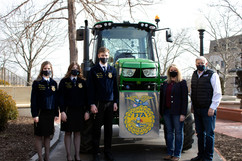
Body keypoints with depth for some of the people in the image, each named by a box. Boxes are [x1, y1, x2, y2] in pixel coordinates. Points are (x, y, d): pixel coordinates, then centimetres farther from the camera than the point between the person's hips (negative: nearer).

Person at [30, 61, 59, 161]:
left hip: (50, 112, 4)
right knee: (39, 136, 2)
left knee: (48, 136, 10)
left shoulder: (53, 83, 9)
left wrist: (56, 113, 6)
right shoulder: (37, 83, -2)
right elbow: (33, 99, -6)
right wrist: (35, 114, -13)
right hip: (40, 112, -4)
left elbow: (56, 99, 11)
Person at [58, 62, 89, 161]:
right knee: (68, 133, 5)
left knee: (77, 133, 8)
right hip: (68, 111, -2)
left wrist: (86, 111, 0)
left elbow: (86, 97, 7)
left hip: (80, 111, 2)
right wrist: (62, 111, -10)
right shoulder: (64, 81, 2)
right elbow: (61, 97, -2)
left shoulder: (82, 82, 8)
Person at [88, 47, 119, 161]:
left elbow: (115, 87, 12)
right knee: (97, 128, 2)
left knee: (109, 128, 8)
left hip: (110, 103, 3)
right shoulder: (94, 70, 1)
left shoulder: (112, 70, 11)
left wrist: (115, 102, 5)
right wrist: (92, 104, -10)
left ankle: (108, 152, 18)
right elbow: (91, 88, -3)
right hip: (98, 103, -3)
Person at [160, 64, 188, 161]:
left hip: (177, 112, -5)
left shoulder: (182, 83, -1)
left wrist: (183, 113, -14)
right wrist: (161, 112, 8)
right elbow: (162, 98, 13)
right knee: (169, 132, 9)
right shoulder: (165, 84, 13)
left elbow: (185, 99, -7)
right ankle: (170, 153, 17)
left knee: (178, 133, 2)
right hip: (167, 111, 5)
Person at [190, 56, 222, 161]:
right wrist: (192, 105, 15)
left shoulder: (212, 75, -4)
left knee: (209, 134, -1)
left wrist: (212, 107, -13)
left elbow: (217, 93, -8)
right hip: (197, 109, 6)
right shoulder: (194, 75, 14)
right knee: (200, 133, 12)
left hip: (208, 109, -6)